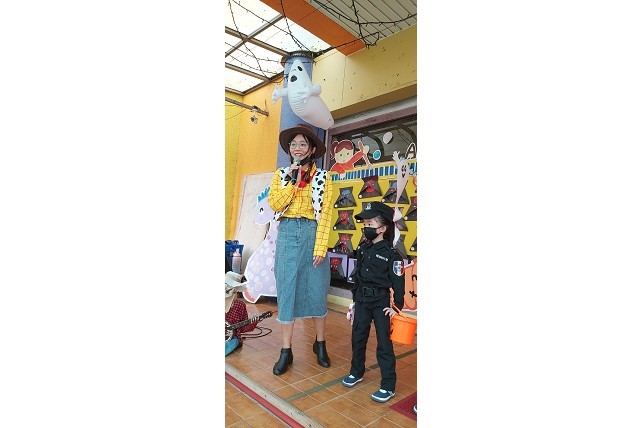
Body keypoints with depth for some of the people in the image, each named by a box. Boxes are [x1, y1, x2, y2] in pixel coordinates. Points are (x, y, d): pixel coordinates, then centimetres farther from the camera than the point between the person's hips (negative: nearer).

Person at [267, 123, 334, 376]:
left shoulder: (322, 177, 3)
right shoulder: (281, 174, 10)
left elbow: (325, 213, -4)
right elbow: (275, 204, -3)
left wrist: (320, 247, -12)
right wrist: (294, 181, -10)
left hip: (312, 235, -1)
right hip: (287, 235, 2)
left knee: (316, 290, 6)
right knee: (286, 291, 4)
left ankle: (320, 344, 26)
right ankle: (286, 351, 15)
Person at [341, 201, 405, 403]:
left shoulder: (391, 254, -14)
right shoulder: (363, 249, 5)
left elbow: (398, 282, -10)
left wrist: (396, 307, -9)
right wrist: (355, 299, 14)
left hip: (381, 302, -6)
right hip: (362, 300, 6)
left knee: (384, 343, 2)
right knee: (358, 337, 16)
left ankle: (388, 386, 16)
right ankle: (357, 372, 38)